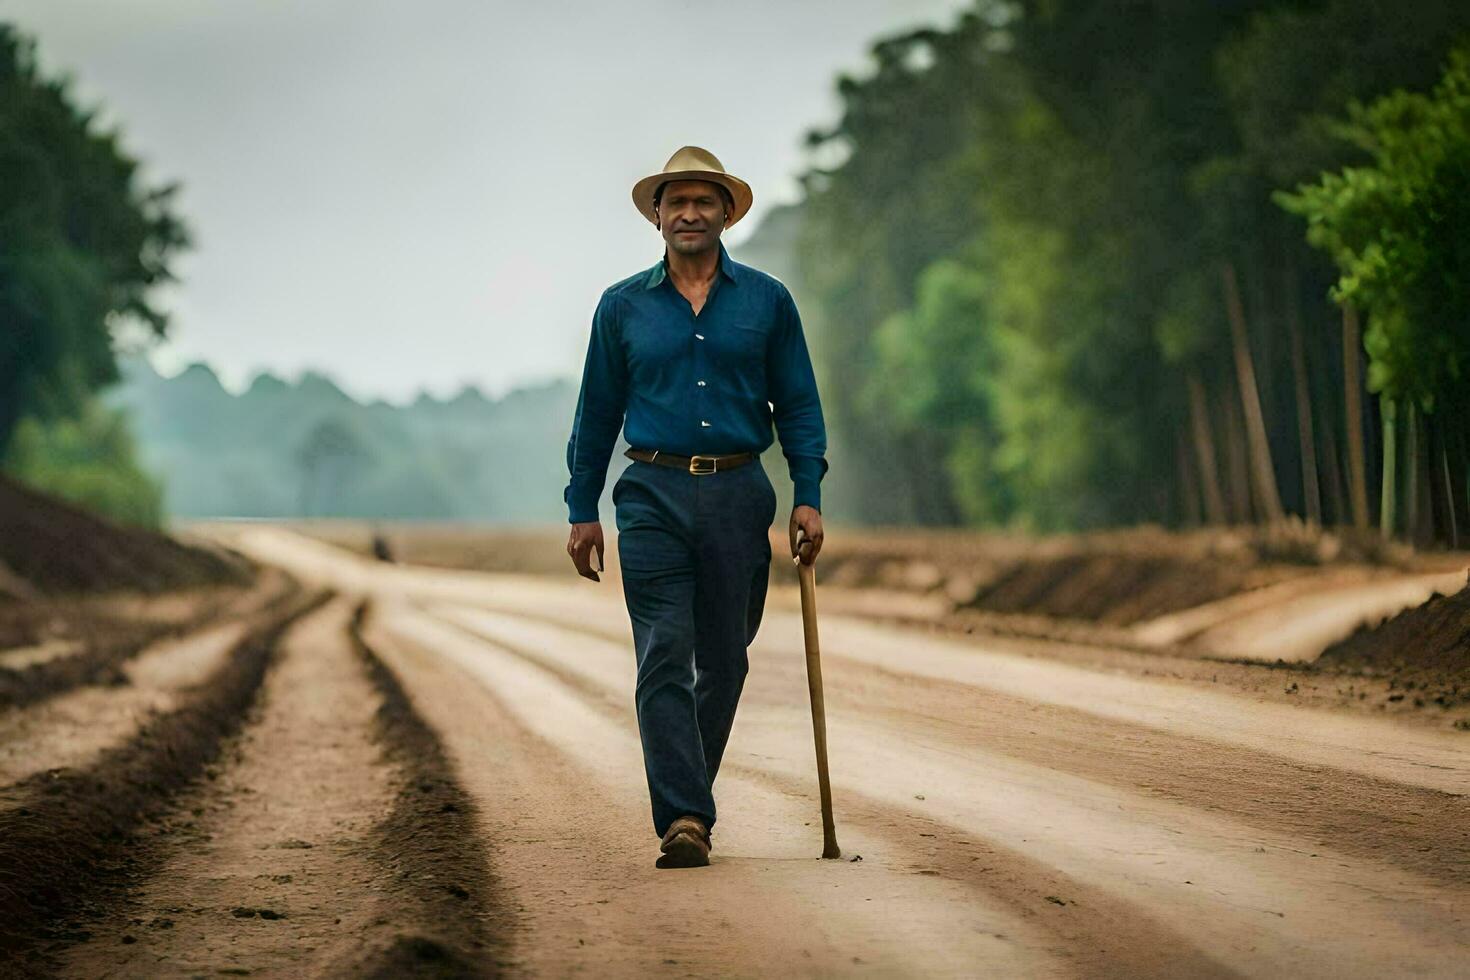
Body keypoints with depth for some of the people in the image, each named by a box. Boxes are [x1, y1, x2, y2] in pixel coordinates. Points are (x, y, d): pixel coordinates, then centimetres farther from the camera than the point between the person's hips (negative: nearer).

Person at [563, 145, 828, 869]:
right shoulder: (623, 306, 8)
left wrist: (808, 498, -1)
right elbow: (597, 415, 11)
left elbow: (797, 405, 9)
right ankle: (682, 818, -15)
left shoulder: (767, 300, 8)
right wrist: (582, 511, 6)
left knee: (723, 661, 7)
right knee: (664, 660, -11)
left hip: (739, 497, 1)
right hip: (655, 497, -1)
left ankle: (687, 797, 24)